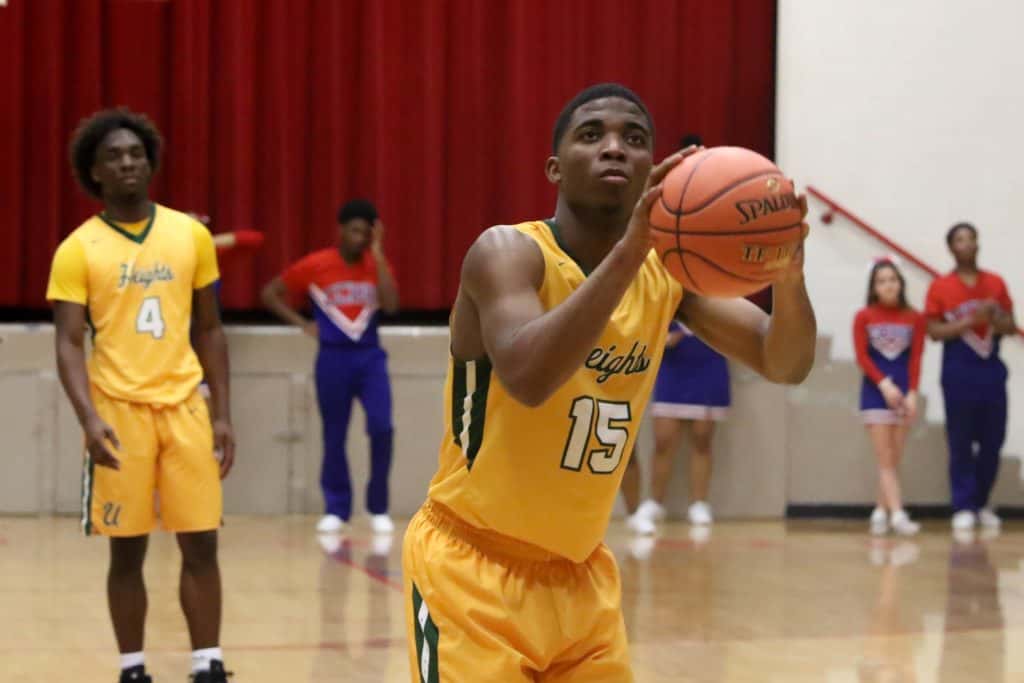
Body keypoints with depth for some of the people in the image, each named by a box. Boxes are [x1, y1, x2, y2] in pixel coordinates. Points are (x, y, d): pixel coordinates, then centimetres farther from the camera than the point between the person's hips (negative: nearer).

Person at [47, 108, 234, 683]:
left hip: (185, 404, 2)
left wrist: (223, 414, 6)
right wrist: (89, 419, -21)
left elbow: (210, 330, 11)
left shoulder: (191, 235, 6)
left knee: (201, 544, 1)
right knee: (127, 550, 4)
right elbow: (69, 344, -6)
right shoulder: (78, 250, -2)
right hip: (120, 409, -2)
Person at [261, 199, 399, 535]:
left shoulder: (377, 264, 3)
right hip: (333, 357, -1)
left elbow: (391, 305, -14)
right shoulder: (315, 265, -4)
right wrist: (302, 324, -3)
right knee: (334, 436, 4)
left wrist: (378, 256, -14)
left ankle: (378, 509, 0)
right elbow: (270, 294, 4)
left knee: (381, 428, -13)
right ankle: (336, 510, 17)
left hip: (370, 356, 1)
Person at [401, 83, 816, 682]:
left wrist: (788, 275, -27)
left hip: (579, 573, 7)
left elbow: (785, 364, -6)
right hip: (472, 564, -6)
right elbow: (527, 379, -37)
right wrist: (625, 254, -45)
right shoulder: (509, 251, -18)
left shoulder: (667, 269, 1)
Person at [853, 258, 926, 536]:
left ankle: (881, 511, 15)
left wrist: (912, 393, -11)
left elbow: (915, 360, 0)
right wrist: (885, 384, -17)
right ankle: (897, 514, -15)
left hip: (902, 391, 2)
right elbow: (862, 357, -5)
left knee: (894, 459, 4)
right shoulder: (863, 317, 0)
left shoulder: (915, 319, 4)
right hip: (875, 391, -2)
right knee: (886, 459, -7)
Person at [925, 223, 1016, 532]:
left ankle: (981, 504, 20)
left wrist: (996, 318, -13)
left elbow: (1011, 326, 9)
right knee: (961, 444, -1)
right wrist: (969, 321, -17)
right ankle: (963, 508, 4)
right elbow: (935, 331, -5)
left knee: (992, 442, 5)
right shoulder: (940, 287, 0)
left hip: (991, 370, 3)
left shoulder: (996, 283, 8)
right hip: (958, 373, -3)